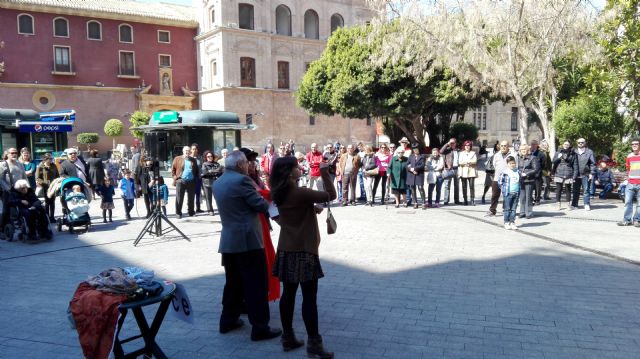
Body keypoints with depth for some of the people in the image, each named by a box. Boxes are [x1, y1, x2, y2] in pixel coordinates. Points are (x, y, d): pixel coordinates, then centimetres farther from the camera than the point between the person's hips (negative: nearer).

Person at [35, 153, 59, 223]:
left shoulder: (53, 166, 9)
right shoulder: (40, 167, -4)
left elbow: (57, 175, 19)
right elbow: (37, 179, -8)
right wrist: (45, 183, -17)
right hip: (45, 187, -4)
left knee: (52, 202, 7)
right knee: (47, 202, 0)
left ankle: (52, 217, 15)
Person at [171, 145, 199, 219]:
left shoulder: (193, 160, 13)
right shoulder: (177, 159, 5)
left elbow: (197, 170, 18)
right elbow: (173, 169, 6)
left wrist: (196, 177, 8)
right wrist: (175, 177, -3)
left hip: (191, 181, 3)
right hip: (180, 181, -3)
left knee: (191, 198, 9)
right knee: (179, 198, -2)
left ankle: (191, 212, 19)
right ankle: (178, 213, 4)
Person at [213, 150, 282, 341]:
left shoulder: (217, 183, 13)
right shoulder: (242, 180, -13)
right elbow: (261, 205, -12)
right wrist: (268, 202, 9)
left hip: (228, 240, 9)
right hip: (248, 240, -8)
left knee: (233, 282, 19)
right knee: (256, 284, -3)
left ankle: (228, 320, 27)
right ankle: (260, 327, 1)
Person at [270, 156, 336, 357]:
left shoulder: (280, 194, 6)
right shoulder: (300, 193, -18)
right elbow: (331, 195, -15)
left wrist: (312, 209, 10)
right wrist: (325, 173, -7)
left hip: (286, 250, 8)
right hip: (304, 251, -8)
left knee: (288, 294, 12)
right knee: (309, 297, -2)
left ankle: (288, 338, 21)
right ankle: (313, 343, 2)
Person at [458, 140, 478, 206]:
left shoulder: (473, 153, 13)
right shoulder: (461, 153, 14)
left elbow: (475, 161, 0)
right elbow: (460, 162, 1)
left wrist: (465, 162, -10)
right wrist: (470, 162, -9)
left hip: (471, 172, -1)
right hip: (463, 172, 1)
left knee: (472, 186, -9)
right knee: (464, 187, -1)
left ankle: (472, 200, -8)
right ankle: (465, 200, 2)